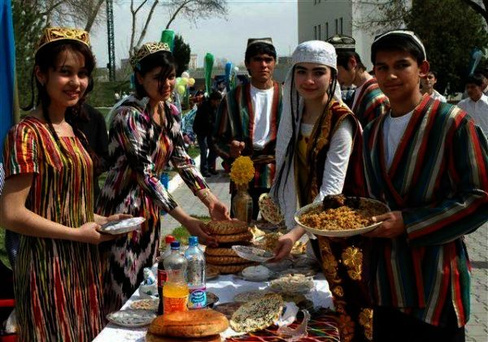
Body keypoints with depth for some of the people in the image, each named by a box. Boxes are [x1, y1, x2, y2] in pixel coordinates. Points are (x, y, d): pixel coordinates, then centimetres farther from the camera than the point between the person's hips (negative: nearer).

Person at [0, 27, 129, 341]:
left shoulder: (74, 133, 11)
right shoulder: (27, 134, -13)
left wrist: (102, 220, 4)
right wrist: (78, 233, -14)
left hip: (83, 265, 8)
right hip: (47, 268, -7)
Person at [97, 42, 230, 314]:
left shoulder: (169, 111, 3)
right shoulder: (129, 116, -21)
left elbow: (182, 159, 6)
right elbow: (145, 174, -25)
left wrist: (211, 201, -5)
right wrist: (185, 220, -30)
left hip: (150, 208, 8)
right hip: (123, 210, -8)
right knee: (124, 294, -1)